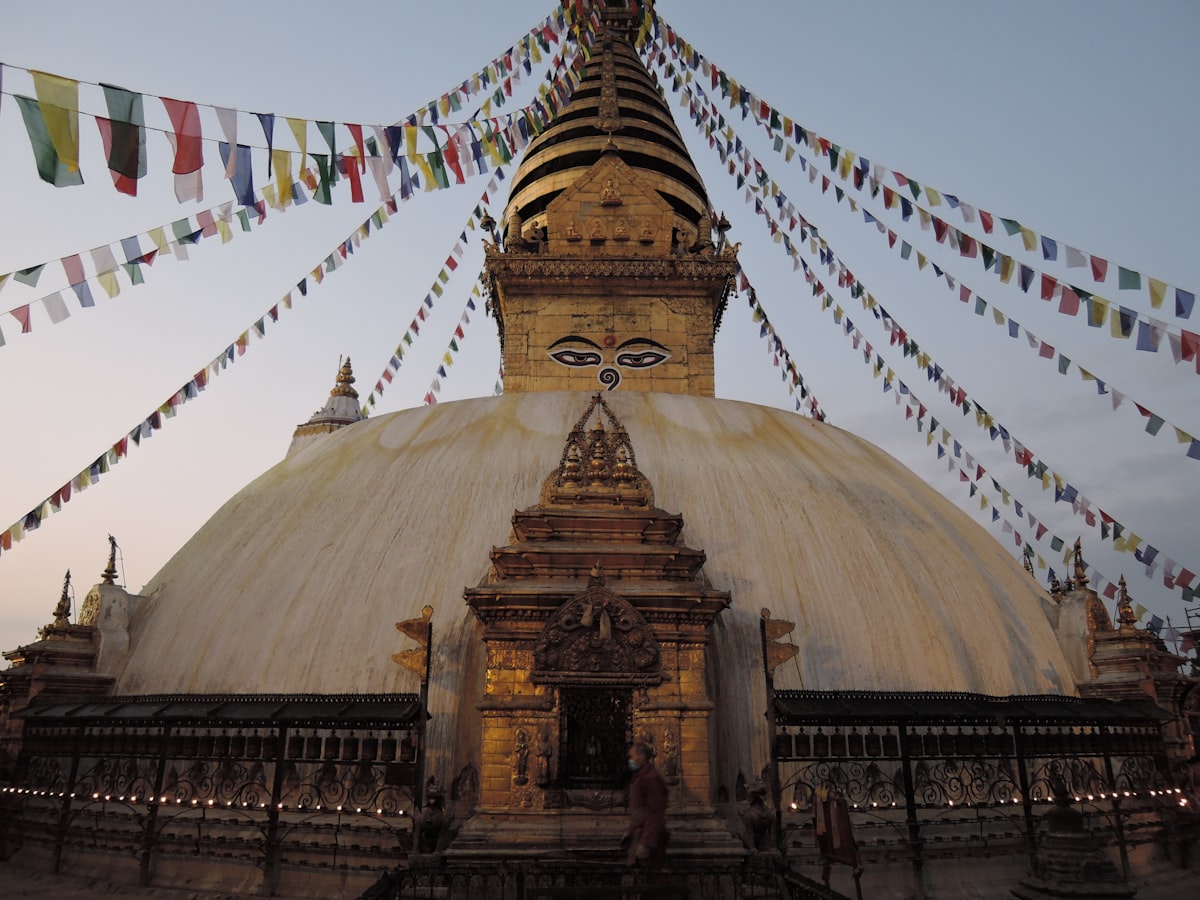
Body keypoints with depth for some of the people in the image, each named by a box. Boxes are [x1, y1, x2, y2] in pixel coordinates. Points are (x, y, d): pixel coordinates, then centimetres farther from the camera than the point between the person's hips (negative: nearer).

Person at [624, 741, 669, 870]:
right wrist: (630, 831, 22)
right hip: (639, 834, 10)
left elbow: (656, 814, -23)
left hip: (649, 837, -10)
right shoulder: (639, 777, 13)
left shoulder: (652, 778, -19)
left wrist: (646, 844, -23)